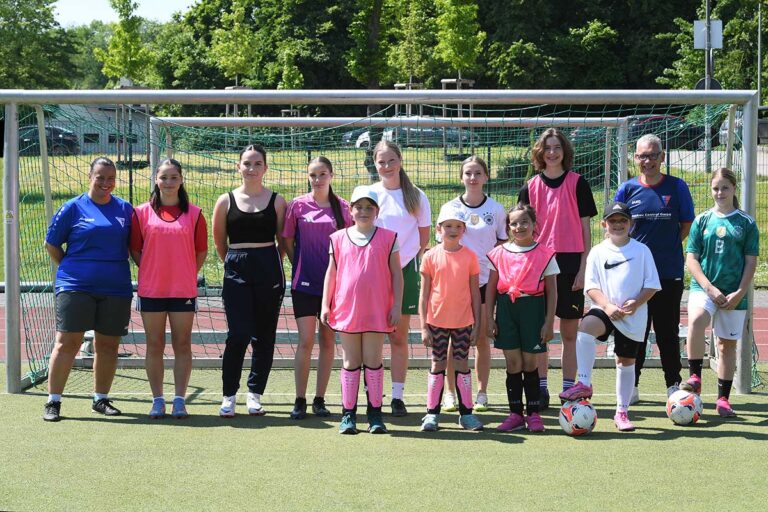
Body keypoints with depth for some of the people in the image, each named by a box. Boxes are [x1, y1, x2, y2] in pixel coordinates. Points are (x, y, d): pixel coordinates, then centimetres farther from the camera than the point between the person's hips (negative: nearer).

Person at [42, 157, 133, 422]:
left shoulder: (125, 209, 9)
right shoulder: (73, 207, 1)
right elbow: (51, 244, 7)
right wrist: (69, 268, 6)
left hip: (116, 288, 3)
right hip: (76, 288, -3)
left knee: (107, 344, 8)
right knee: (67, 342, -6)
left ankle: (101, 399, 20)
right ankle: (53, 401, -1)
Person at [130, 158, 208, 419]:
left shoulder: (194, 214, 3)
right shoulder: (142, 212, 3)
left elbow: (201, 251, 8)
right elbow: (135, 250, 8)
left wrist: (187, 274, 3)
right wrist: (152, 272, 4)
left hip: (184, 290, 0)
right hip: (151, 290, 0)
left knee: (182, 345, 3)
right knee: (154, 346, 4)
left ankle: (179, 401, 8)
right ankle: (157, 401, 11)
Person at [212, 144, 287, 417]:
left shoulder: (276, 201, 4)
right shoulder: (226, 201, 4)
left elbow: (283, 241, 10)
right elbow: (219, 242, 12)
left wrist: (270, 265, 9)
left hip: (268, 270, 1)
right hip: (236, 272, -1)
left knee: (264, 336, 5)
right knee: (238, 335, -9)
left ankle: (255, 394, 17)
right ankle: (229, 395, 2)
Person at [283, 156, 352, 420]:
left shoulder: (342, 207, 4)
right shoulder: (298, 205, 0)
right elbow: (288, 242, 8)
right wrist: (300, 266, 7)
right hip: (305, 282, -2)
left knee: (328, 341, 6)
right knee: (306, 341, -6)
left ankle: (319, 400, 14)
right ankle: (300, 400, 3)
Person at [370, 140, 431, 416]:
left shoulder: (417, 196, 5)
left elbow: (424, 238, 10)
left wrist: (417, 266, 2)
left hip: (405, 271, 0)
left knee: (399, 337, 3)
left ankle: (397, 396, 8)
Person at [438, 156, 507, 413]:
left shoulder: (496, 210, 3)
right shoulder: (450, 207, 3)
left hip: (485, 280, 0)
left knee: (482, 338, 3)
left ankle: (482, 394, 10)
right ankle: (450, 394, 10)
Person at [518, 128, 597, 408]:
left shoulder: (577, 183, 2)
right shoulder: (530, 187, 7)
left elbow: (585, 228, 2)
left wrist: (583, 267, -4)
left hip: (570, 263, -2)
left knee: (569, 332, 3)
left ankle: (568, 390, 9)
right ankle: (541, 389, 9)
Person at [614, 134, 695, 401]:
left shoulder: (677, 187, 0)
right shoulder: (628, 189, 2)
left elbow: (687, 225, 6)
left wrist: (667, 246, 0)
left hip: (669, 272, -1)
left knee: (668, 331, 7)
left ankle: (674, 385, 18)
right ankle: (631, 386, 15)